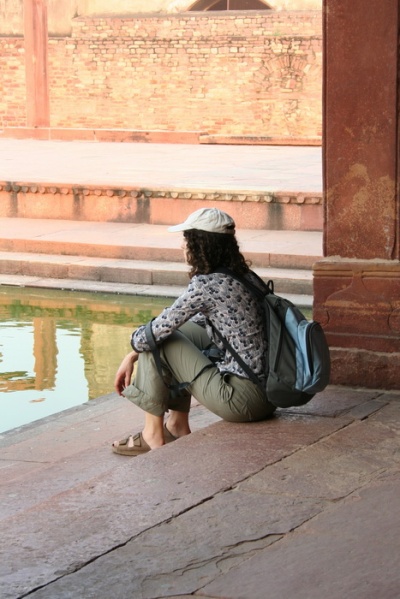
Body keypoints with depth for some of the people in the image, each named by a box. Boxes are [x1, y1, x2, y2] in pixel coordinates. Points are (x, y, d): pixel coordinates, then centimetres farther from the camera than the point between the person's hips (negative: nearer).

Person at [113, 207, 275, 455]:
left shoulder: (206, 285, -17)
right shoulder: (244, 276, 10)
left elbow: (155, 333, -12)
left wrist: (135, 341, 12)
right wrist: (133, 356, 17)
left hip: (242, 399, -9)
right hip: (268, 391, 9)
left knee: (156, 340, -1)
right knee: (177, 332, 19)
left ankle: (154, 435, 10)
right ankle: (178, 426, 23)